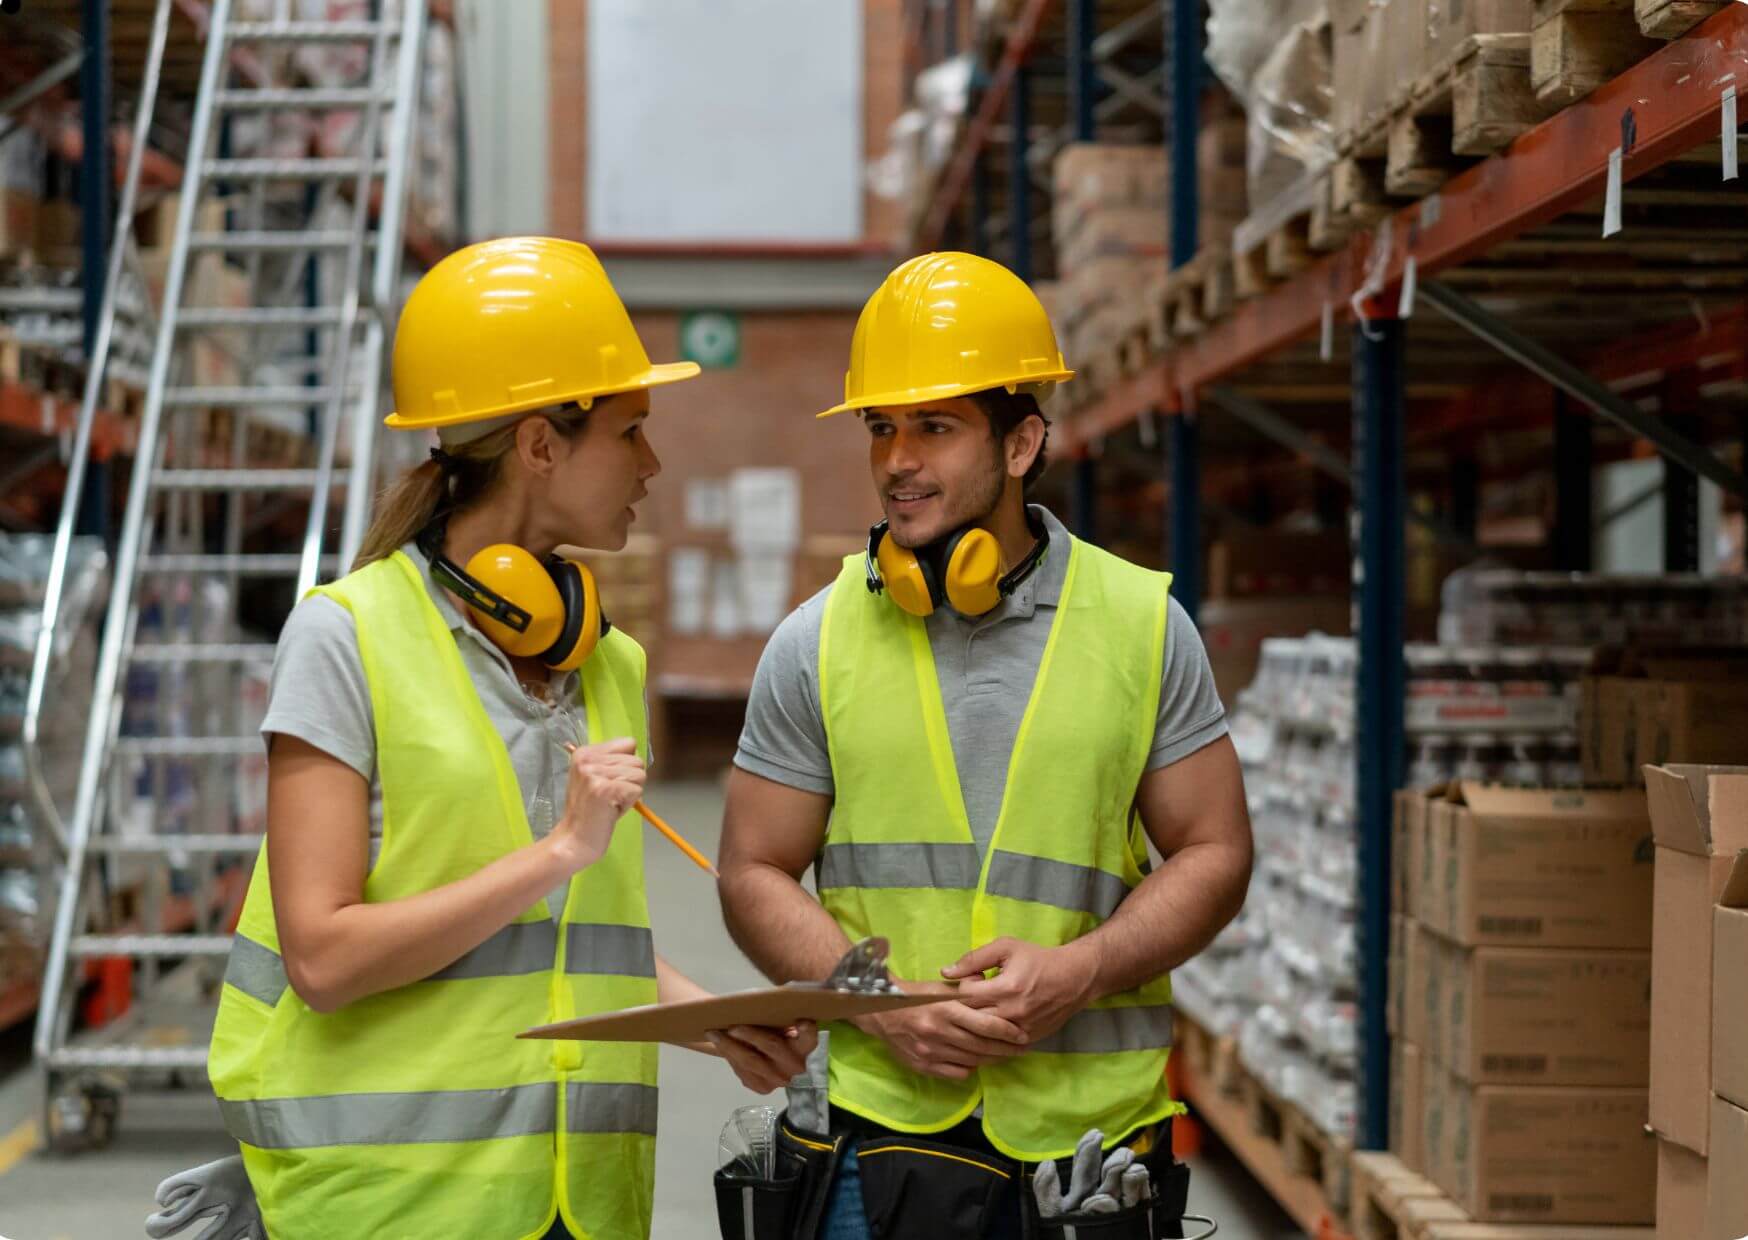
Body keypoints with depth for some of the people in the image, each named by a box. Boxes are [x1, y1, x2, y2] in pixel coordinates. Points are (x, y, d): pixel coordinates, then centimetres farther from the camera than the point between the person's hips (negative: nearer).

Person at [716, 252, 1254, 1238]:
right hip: (880, 1120, 0)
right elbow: (756, 873, 5)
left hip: (1092, 1122, 0)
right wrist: (880, 1006, -11)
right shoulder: (817, 644, 3)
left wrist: (1076, 973, -11)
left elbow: (1215, 856, 5)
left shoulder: (1143, 626, 3)